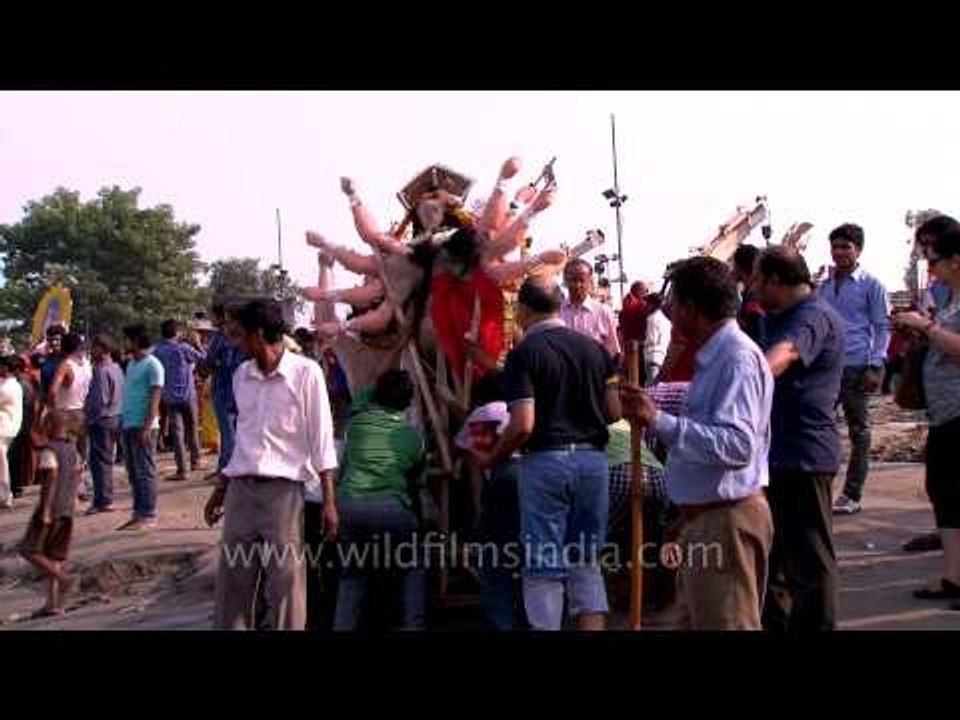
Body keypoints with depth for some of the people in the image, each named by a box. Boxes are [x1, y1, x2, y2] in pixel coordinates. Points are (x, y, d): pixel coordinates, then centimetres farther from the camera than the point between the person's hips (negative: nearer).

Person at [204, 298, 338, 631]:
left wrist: (329, 501, -10)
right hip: (240, 489, 5)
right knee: (231, 582, 7)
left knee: (285, 586, -3)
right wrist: (220, 490, 20)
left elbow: (321, 439, -5)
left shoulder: (305, 372, -5)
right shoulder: (241, 375, 12)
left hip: (284, 490, -5)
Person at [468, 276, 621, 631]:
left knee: (543, 565, 5)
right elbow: (614, 411, 8)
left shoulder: (523, 353, -8)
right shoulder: (594, 347, 7)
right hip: (593, 458, 5)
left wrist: (490, 460, -1)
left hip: (545, 461, -5)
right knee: (586, 562, 14)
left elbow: (522, 425, -16)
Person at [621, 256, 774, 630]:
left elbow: (737, 444, -30)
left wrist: (658, 420, -32)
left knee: (724, 622, -1)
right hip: (705, 516, 11)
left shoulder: (738, 358, -19)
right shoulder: (715, 356, 14)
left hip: (727, 520, -11)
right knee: (694, 621, 20)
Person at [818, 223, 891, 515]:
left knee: (858, 431, 6)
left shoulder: (871, 285, -1)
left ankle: (852, 495, 12)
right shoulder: (826, 286, 13)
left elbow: (882, 327, -2)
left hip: (856, 367, -4)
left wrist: (875, 367, -11)